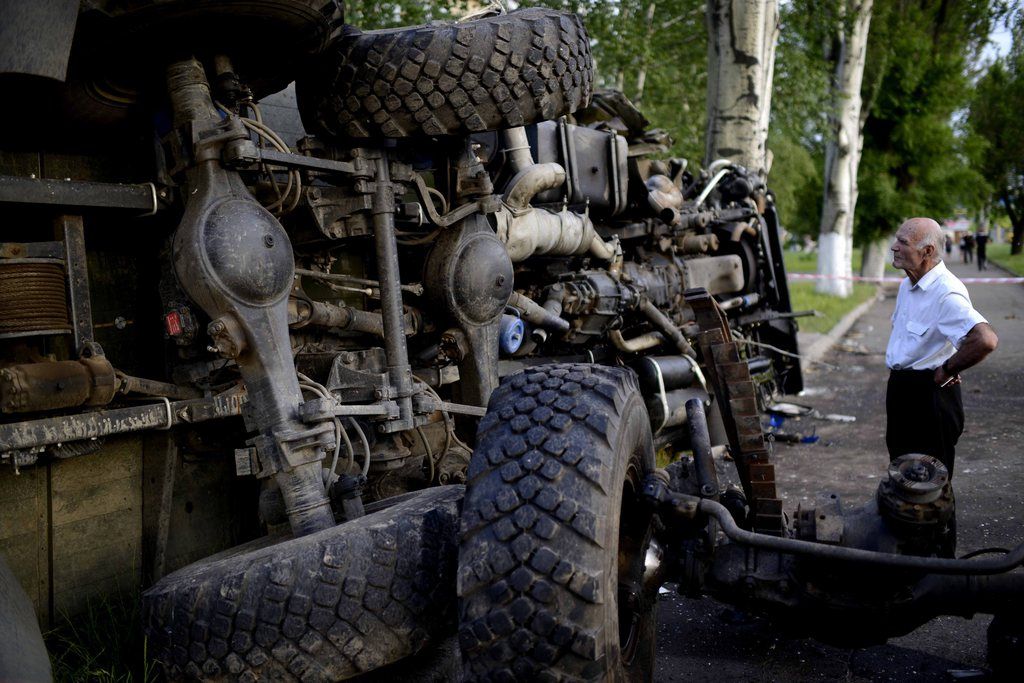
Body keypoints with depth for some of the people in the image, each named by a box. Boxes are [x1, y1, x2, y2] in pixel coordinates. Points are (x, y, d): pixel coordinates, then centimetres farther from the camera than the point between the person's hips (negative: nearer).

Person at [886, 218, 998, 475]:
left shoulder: (946, 293, -24)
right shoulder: (907, 285, 8)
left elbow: (986, 340, -39)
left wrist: (946, 371, -24)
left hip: (929, 395, -9)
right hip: (900, 388, 9)